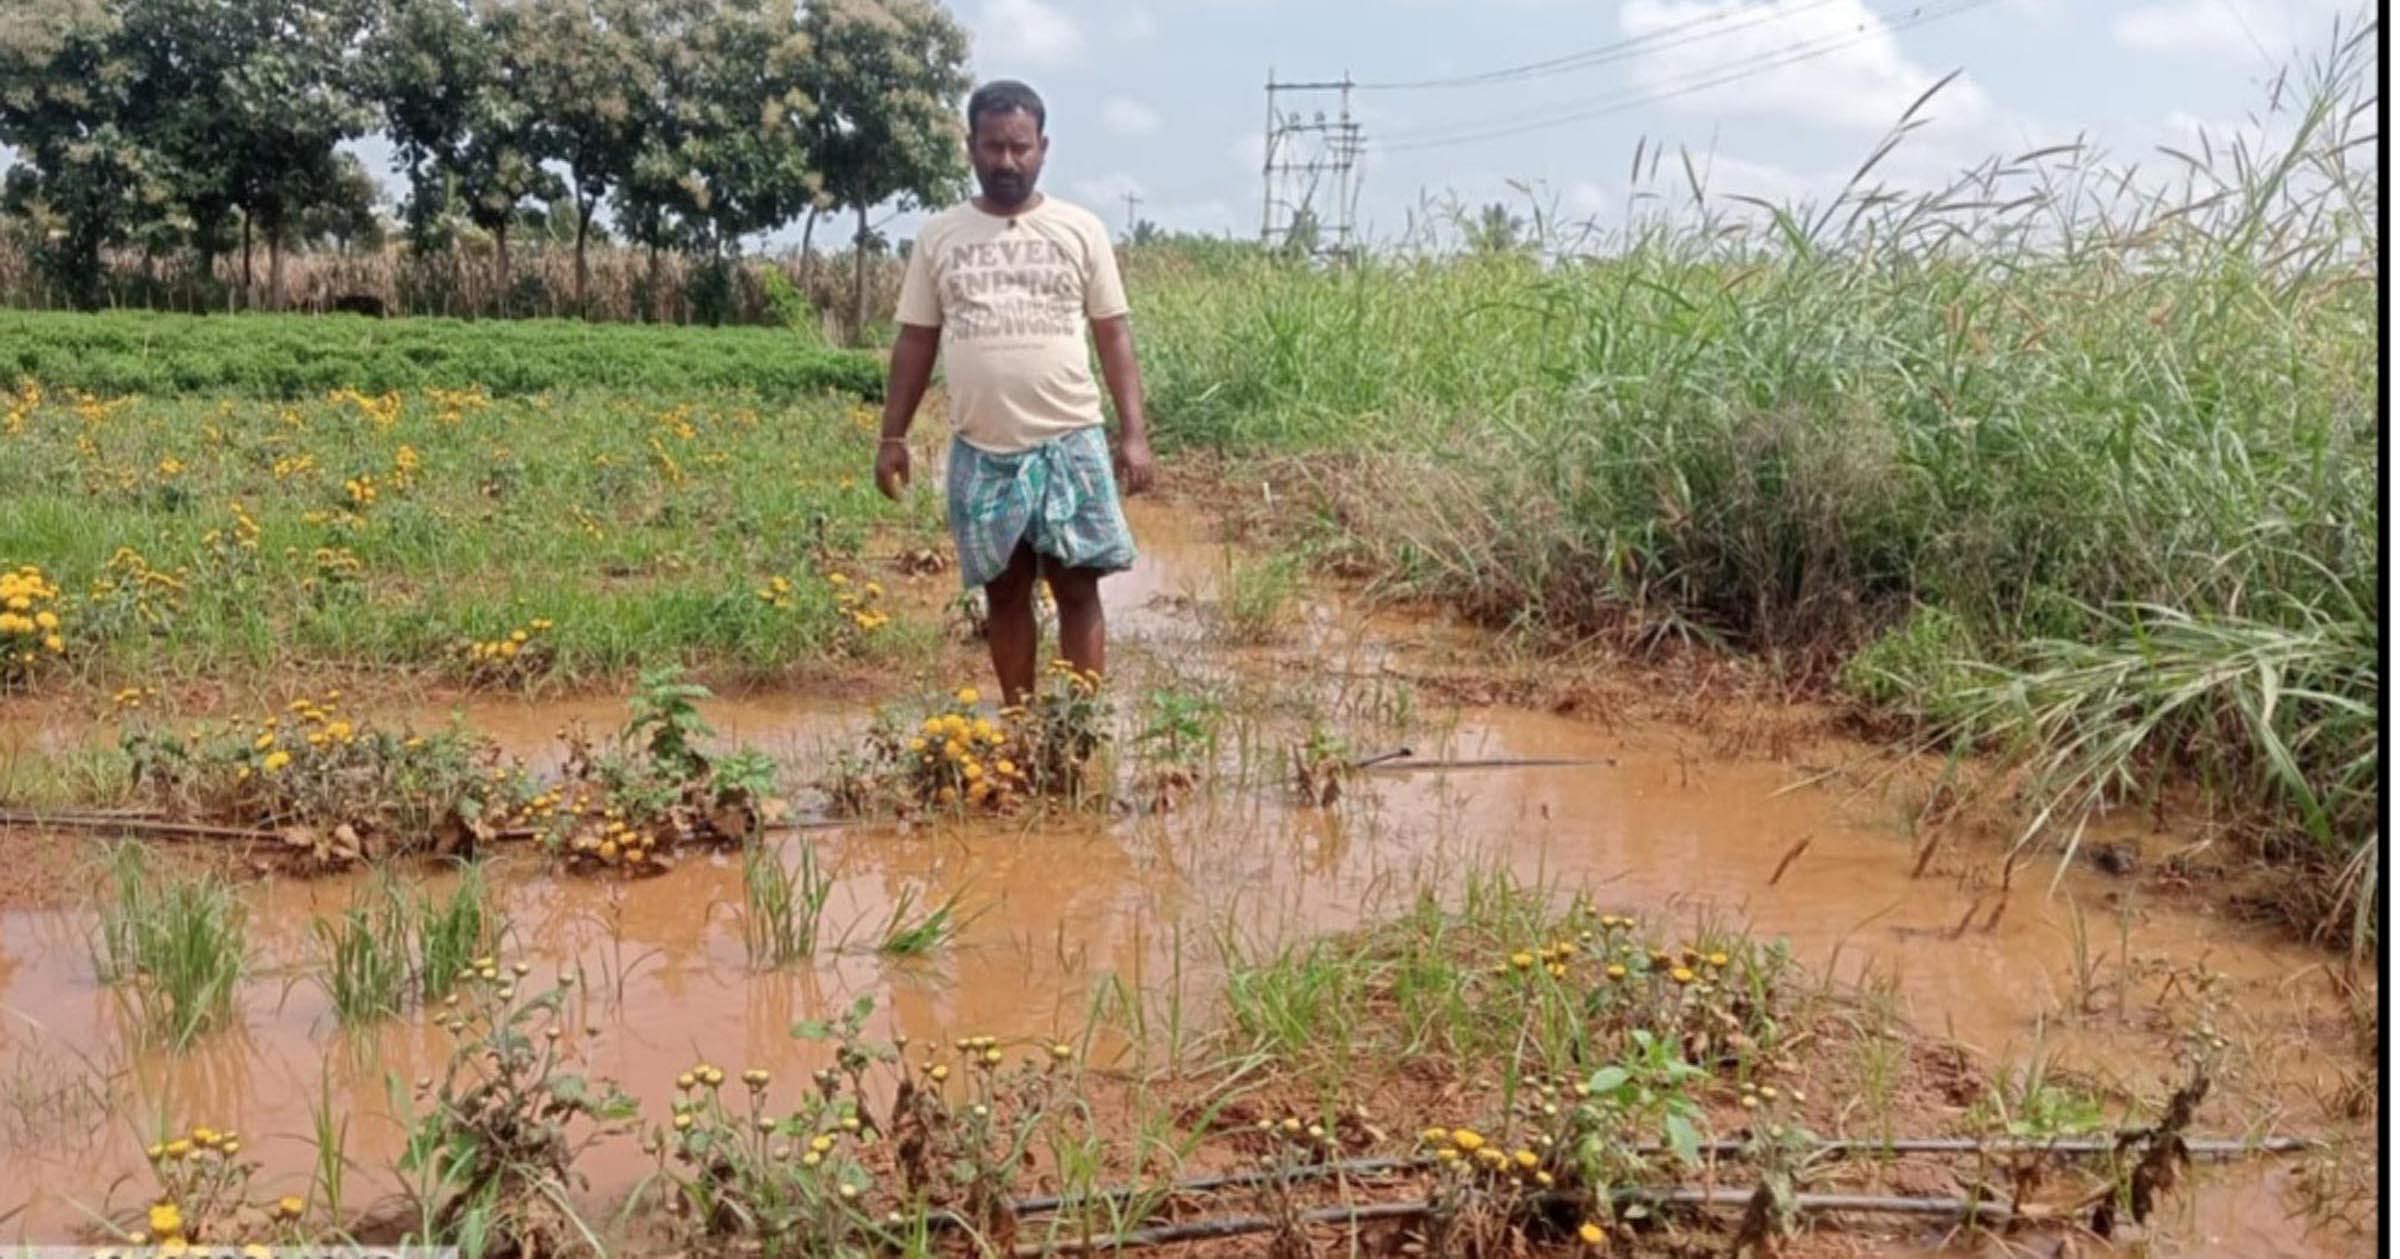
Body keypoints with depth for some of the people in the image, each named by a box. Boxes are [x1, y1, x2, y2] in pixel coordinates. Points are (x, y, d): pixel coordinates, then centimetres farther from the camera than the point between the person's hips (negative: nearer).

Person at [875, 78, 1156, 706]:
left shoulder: (1080, 229, 2)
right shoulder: (939, 236, 6)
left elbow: (1114, 335, 2)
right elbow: (916, 341, 10)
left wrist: (1134, 433, -5)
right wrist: (893, 436, 6)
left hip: (1070, 443, -2)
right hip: (979, 451, 2)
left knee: (1078, 590, -1)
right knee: (1005, 592, 9)